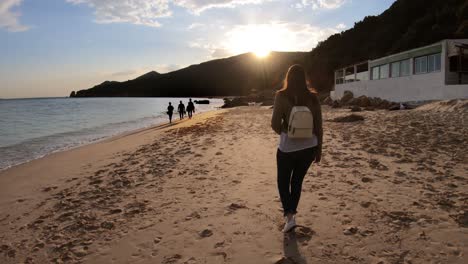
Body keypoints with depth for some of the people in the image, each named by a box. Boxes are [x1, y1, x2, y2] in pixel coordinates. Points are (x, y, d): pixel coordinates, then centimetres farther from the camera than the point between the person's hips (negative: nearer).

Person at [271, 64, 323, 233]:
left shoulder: (282, 96, -12)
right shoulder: (312, 98, -2)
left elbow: (275, 124, -14)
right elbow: (319, 126, 1)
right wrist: (319, 149, 12)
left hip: (288, 148, -3)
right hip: (309, 147, 4)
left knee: (283, 182, 16)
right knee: (297, 181, 21)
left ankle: (289, 216, 2)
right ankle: (291, 214, 30)